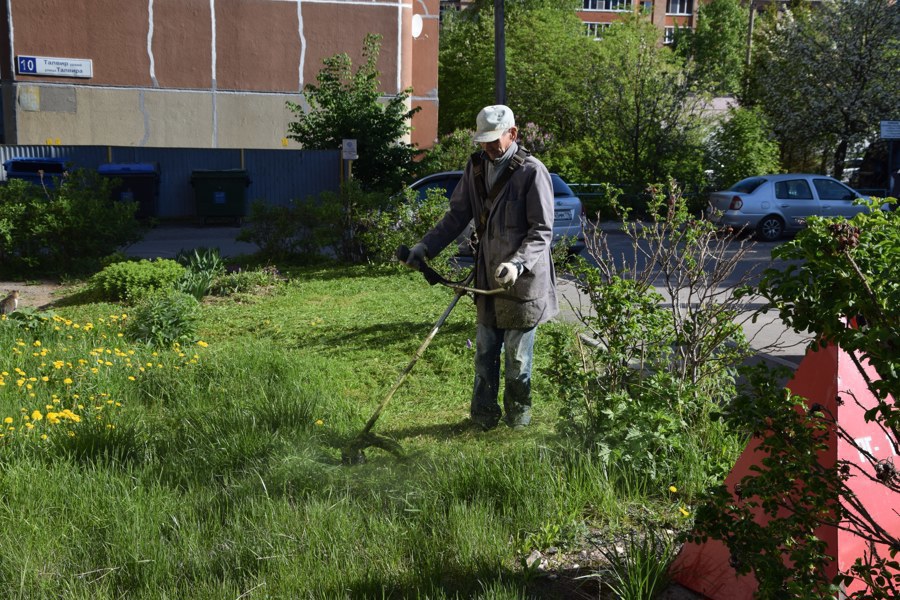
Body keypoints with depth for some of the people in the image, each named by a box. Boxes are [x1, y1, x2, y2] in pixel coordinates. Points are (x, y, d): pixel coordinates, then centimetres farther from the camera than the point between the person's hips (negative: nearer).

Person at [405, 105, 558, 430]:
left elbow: (542, 231, -16)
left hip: (523, 280, -6)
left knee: (517, 354, 7)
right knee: (485, 351, 15)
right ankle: (484, 415, 28)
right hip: (487, 278, 6)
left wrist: (518, 263, -30)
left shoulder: (532, 171, -14)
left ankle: (518, 416, 25)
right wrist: (425, 246, 1)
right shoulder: (476, 167, 5)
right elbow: (457, 216, 12)